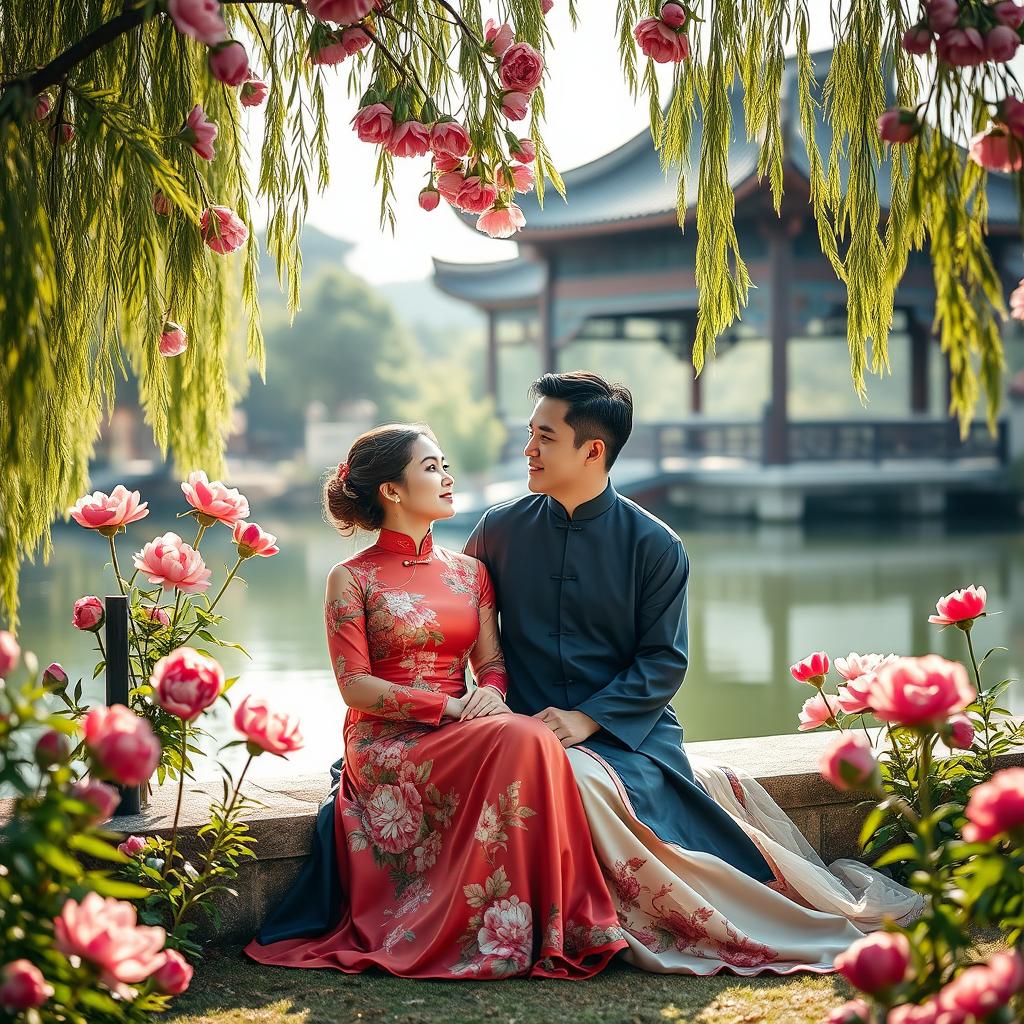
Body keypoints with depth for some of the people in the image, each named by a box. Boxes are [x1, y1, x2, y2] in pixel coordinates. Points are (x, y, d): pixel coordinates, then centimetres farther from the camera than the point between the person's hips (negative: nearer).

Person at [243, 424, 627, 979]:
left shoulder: (469, 572, 16)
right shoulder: (352, 579, 1)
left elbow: (491, 661, 12)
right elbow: (355, 685, -7)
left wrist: (489, 693, -14)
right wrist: (452, 706, -17)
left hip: (463, 734, 5)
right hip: (387, 746, -5)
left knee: (529, 742, -32)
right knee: (521, 740, -32)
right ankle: (501, 931, -27)